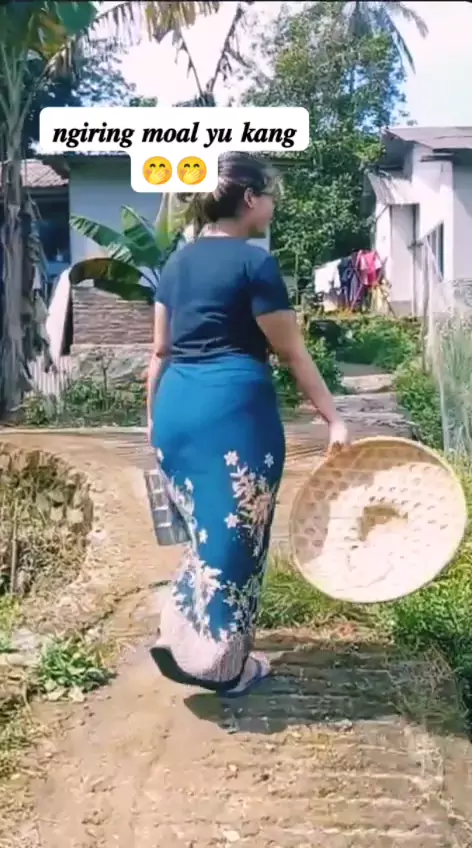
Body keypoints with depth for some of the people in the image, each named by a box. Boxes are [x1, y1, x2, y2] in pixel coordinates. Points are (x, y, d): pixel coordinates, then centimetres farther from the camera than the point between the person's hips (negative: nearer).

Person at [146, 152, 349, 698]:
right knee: (236, 534, 5)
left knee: (208, 528, 20)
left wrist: (152, 416, 24)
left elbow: (161, 351, 16)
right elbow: (292, 353, -9)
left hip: (177, 406, 8)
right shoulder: (255, 262, -9)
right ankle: (223, 664, 14)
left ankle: (182, 638, 21)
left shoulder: (178, 262, 13)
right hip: (234, 408, -7)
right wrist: (334, 419, -4)